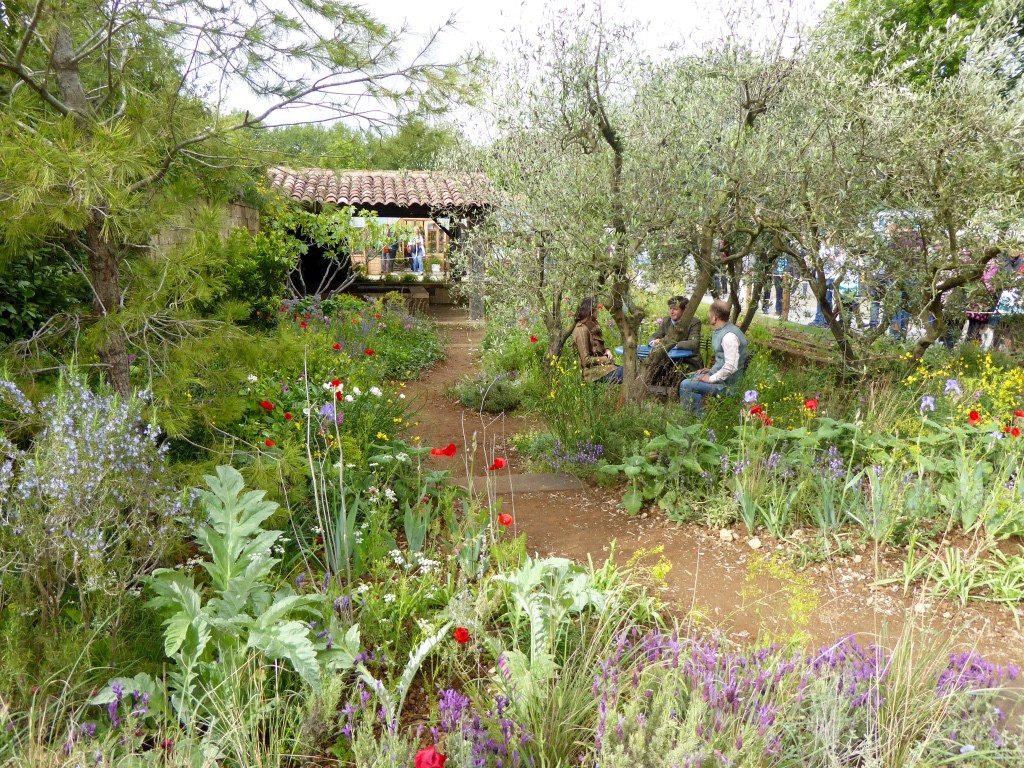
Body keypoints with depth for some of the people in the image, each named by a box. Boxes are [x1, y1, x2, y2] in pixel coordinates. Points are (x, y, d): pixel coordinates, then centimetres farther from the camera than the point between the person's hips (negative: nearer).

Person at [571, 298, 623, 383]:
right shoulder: (582, 330, -16)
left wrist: (606, 351, 4)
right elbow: (586, 360, -18)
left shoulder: (592, 326, 14)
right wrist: (606, 359, -10)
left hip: (601, 365, 10)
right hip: (593, 371, -10)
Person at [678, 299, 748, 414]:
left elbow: (731, 367, -30)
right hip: (719, 375, 10)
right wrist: (711, 370, 11)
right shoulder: (722, 331, 7)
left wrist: (711, 379, -21)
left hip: (726, 383, -10)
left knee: (686, 385, -15)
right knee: (689, 377, 21)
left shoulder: (729, 335, -25)